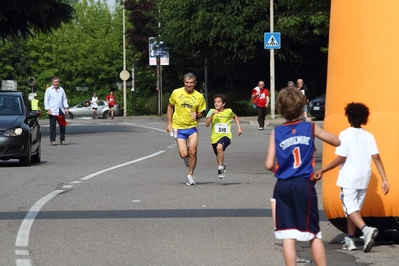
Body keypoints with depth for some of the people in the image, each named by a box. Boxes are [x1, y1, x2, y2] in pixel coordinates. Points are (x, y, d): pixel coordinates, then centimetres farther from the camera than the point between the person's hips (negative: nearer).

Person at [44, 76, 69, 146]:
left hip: (61, 111, 4)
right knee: (53, 126, -2)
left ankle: (62, 140, 12)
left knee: (62, 125, 3)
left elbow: (64, 99, 18)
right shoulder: (49, 90, 2)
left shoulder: (61, 90, 13)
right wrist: (48, 109, -9)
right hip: (52, 111, -4)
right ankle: (52, 140, 3)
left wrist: (66, 107, 8)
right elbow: (46, 100, 0)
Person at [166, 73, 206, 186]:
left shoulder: (199, 97, -1)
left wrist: (197, 116, -16)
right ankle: (187, 158, 30)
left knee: (193, 152, -13)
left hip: (192, 127, 0)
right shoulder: (176, 93, -2)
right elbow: (170, 107, 12)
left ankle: (190, 176, 6)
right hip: (179, 127, 0)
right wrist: (169, 123, 7)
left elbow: (201, 113, 8)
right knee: (184, 154, -10)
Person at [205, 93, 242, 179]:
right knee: (219, 158, 18)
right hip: (215, 137, 3)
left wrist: (239, 127, 11)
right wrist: (212, 114, -26)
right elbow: (207, 124, -15)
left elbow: (235, 117, 20)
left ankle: (221, 167, -22)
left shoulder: (228, 111, -4)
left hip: (226, 136, -3)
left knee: (219, 147, -36)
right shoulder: (212, 111, -4)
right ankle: (222, 165, 52)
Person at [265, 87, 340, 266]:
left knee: (287, 236, 3)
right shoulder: (310, 128, 1)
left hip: (283, 186, 0)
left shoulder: (276, 132, 0)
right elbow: (336, 142, 14)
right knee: (314, 234, 9)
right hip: (304, 185, 0)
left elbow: (269, 165, -4)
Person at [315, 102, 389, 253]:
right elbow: (376, 158, -2)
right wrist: (384, 180, -4)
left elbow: (341, 158, -13)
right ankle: (350, 240, 22)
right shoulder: (369, 136, 5)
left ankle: (366, 229, -31)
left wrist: (322, 171, -6)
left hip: (349, 178, -5)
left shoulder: (345, 135, -7)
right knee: (355, 209, 17)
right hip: (364, 178, 5)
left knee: (350, 208, -6)